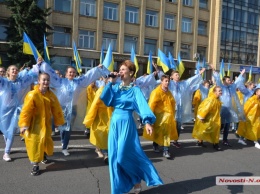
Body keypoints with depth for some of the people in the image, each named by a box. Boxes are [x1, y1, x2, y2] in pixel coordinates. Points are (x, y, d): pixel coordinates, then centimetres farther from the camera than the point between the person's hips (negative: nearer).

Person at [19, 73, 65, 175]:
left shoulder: (51, 95, -3)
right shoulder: (32, 94, -19)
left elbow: (56, 109, 5)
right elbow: (26, 111, -19)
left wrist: (59, 121, 10)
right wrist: (23, 125, -21)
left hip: (46, 123, 5)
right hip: (34, 124, -4)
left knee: (46, 141, 13)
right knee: (35, 143, -3)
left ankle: (43, 155, 45)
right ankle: (35, 165, 12)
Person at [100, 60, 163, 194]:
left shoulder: (135, 90, -6)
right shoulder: (116, 87, 8)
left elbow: (142, 105, -19)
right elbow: (105, 99, -1)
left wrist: (147, 121, -34)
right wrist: (110, 83, -4)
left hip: (126, 123, -5)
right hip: (114, 122, 6)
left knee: (123, 156, -6)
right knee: (114, 156, 6)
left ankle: (137, 179, 21)